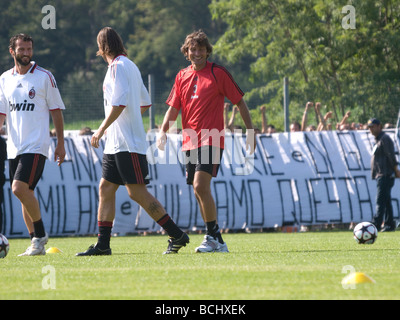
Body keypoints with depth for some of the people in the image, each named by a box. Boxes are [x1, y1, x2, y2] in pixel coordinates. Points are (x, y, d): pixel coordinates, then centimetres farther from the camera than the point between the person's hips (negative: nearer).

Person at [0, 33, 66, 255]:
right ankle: (36, 243, 14)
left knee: (20, 188, -20)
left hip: (36, 145, -5)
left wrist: (60, 144, -1)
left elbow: (56, 111, 1)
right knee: (25, 194, 6)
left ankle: (40, 234, -5)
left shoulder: (44, 77, -1)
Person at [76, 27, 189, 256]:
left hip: (128, 144, -10)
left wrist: (102, 129, -18)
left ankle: (177, 235, -7)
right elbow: (145, 102, 25)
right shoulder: (130, 66, 19)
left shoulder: (118, 66, -11)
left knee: (137, 192, -10)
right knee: (106, 188, 7)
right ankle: (103, 244, 6)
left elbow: (119, 102, -22)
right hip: (116, 143, 10)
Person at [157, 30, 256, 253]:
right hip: (190, 141, 6)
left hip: (211, 140, -6)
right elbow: (173, 108, 13)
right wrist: (164, 131, -3)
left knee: (201, 186, -20)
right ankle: (218, 242, 13)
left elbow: (239, 101, 2)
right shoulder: (182, 76, 12)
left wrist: (251, 132, 0)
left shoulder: (218, 73, -3)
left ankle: (213, 237, -12)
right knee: (199, 191, 6)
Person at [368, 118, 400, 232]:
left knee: (380, 201, -15)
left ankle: (376, 224, -20)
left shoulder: (384, 139, -10)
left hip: (385, 175, -10)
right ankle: (389, 225, 13)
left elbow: (391, 156, -15)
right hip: (381, 175, 10)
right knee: (386, 201, 11)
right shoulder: (378, 140, 20)